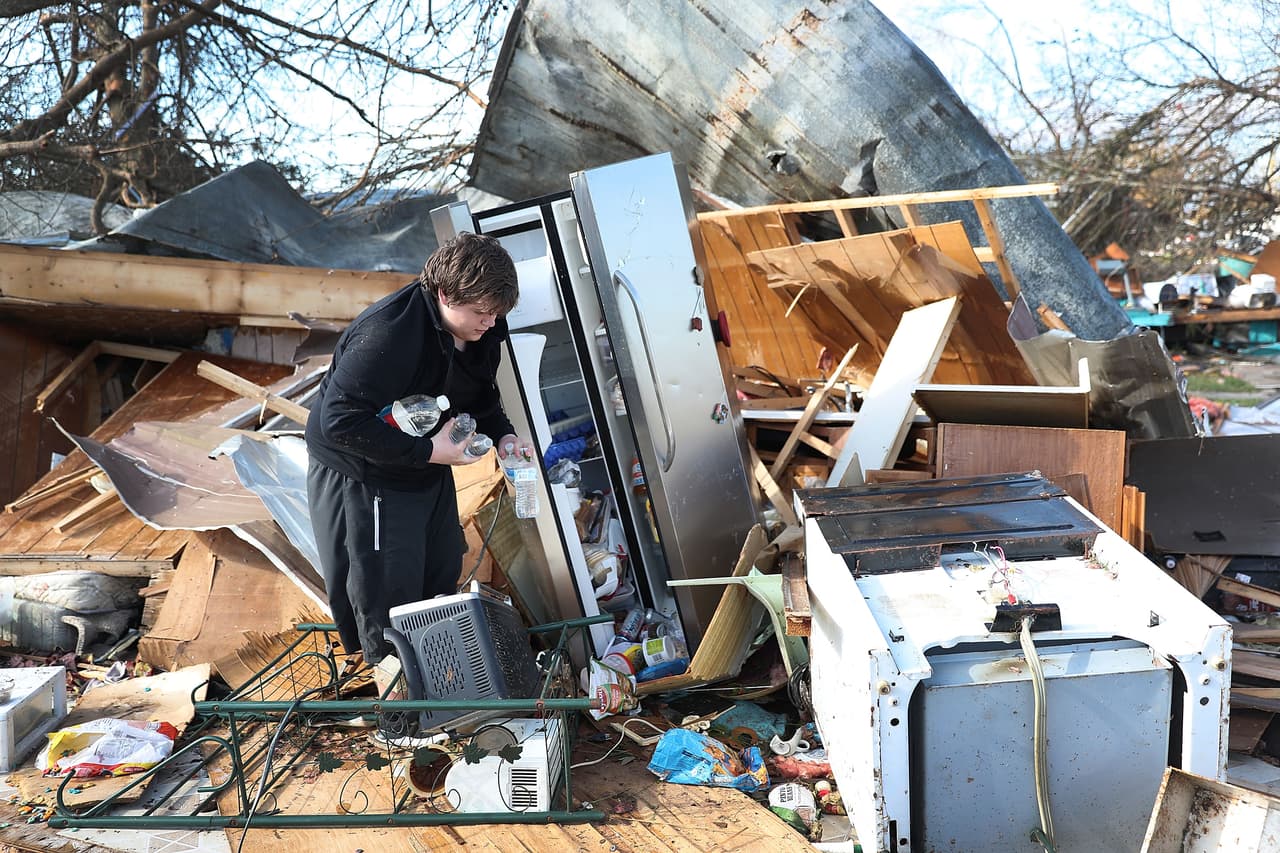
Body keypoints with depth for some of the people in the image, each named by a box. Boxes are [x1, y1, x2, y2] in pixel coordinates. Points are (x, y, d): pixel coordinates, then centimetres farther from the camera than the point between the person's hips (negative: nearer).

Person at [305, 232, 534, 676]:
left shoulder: (480, 331, -8)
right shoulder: (388, 333, -35)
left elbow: (481, 394, 10)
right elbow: (340, 421, -35)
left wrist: (502, 434, -10)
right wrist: (429, 451, -34)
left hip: (428, 465, 8)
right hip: (361, 474, -8)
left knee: (442, 574, 20)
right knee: (388, 592, 1)